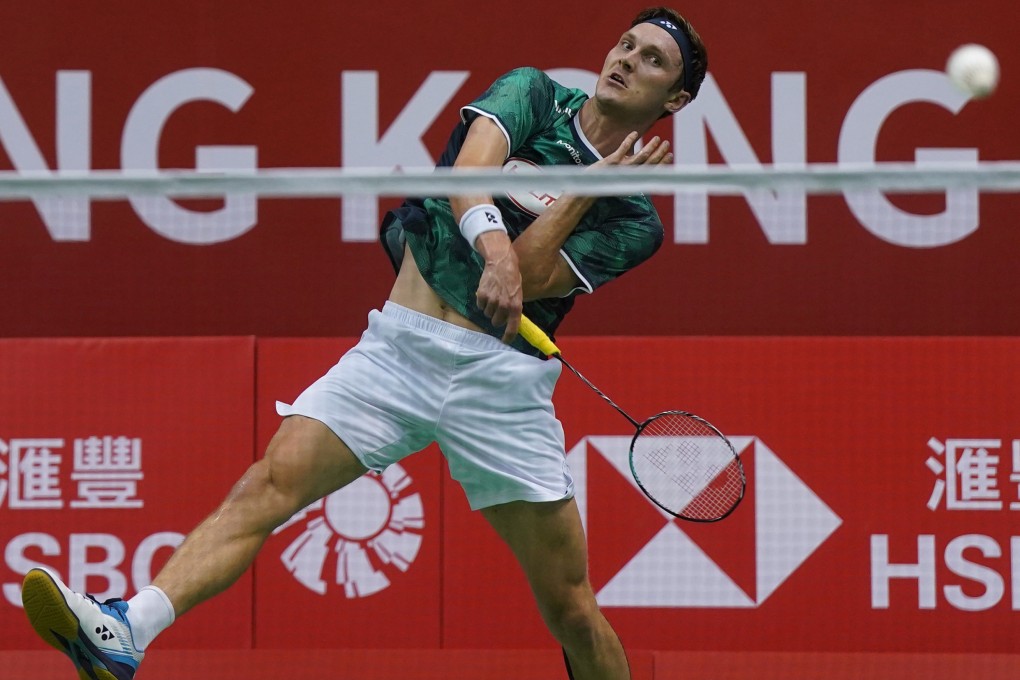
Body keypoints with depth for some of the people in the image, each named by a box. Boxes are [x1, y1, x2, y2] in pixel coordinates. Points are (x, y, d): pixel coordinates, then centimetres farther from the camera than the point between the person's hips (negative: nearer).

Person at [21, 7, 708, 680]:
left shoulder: (633, 222, 6)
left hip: (498, 374, 0)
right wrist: (495, 245, -29)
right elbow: (469, 169, -10)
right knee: (269, 486, -20)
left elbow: (528, 275, -8)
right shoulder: (534, 96, 11)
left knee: (572, 612, -1)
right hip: (399, 345, 0)